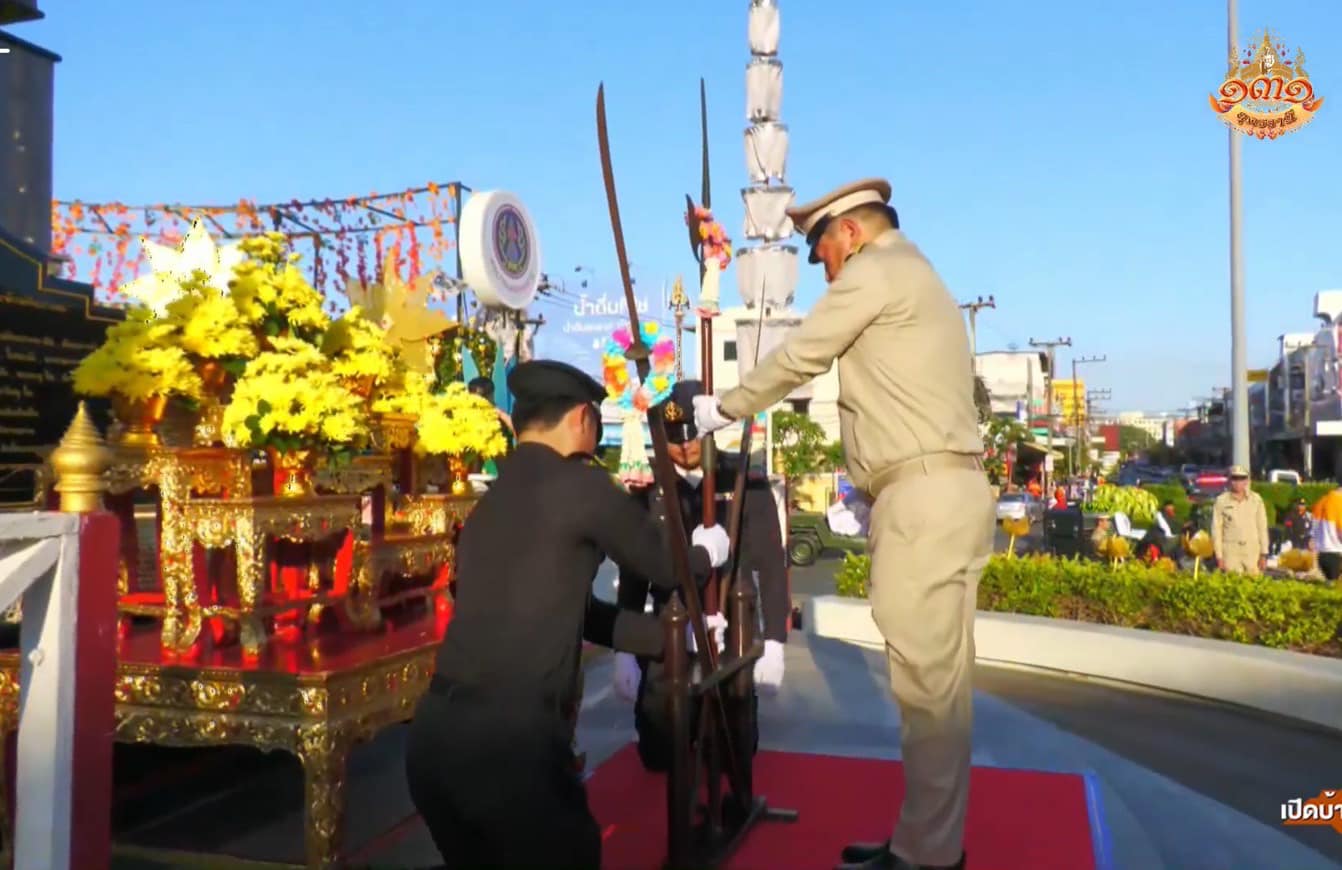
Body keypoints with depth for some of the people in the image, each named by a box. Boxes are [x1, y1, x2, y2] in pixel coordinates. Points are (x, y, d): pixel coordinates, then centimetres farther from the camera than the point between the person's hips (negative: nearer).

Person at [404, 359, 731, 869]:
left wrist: (670, 637, 34)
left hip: (435, 731, 8)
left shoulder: (490, 503, 18)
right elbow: (666, 566, 8)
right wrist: (707, 552, 31)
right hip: (511, 738, -8)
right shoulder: (579, 484, -5)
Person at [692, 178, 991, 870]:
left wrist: (721, 410, 12)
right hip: (944, 491, 10)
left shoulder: (874, 270, -3)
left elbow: (797, 358, -2)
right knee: (939, 680, 11)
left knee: (925, 682, -5)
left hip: (922, 495, -10)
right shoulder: (917, 276, 27)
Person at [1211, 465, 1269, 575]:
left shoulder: (1256, 499, 5)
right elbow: (1216, 529, 1)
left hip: (1252, 552, 2)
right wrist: (1219, 556, -2)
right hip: (1230, 553, -1)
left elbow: (1262, 527, 8)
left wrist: (1263, 554, 5)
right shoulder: (1221, 501, 0)